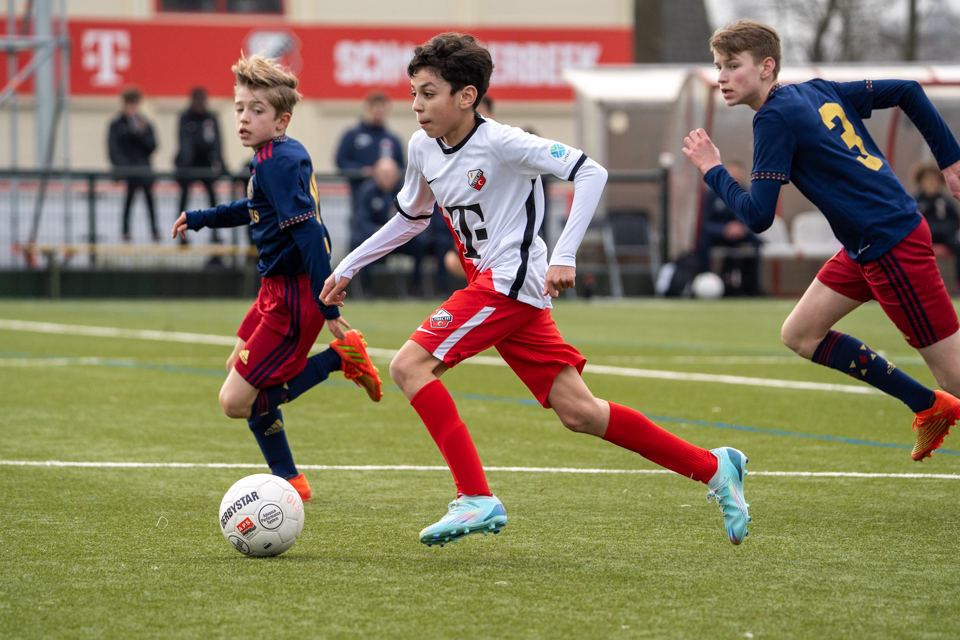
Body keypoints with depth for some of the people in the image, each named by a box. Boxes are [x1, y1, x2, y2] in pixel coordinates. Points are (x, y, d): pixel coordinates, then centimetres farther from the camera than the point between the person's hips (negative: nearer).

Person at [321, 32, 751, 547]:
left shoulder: (500, 143, -15)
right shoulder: (422, 148, 9)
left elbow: (590, 172, -16)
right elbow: (410, 219, 26)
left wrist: (565, 257, -22)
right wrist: (347, 269, 24)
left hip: (511, 280, -8)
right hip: (491, 284, 8)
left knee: (409, 365, -17)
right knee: (578, 413, 4)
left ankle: (476, 499, -19)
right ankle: (713, 468, 11)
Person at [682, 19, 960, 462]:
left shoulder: (775, 118, -14)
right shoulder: (819, 92, 11)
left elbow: (758, 216, -16)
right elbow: (907, 92, 14)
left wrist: (712, 170, -2)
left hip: (891, 247, -10)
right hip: (866, 246, 10)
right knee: (799, 335, 14)